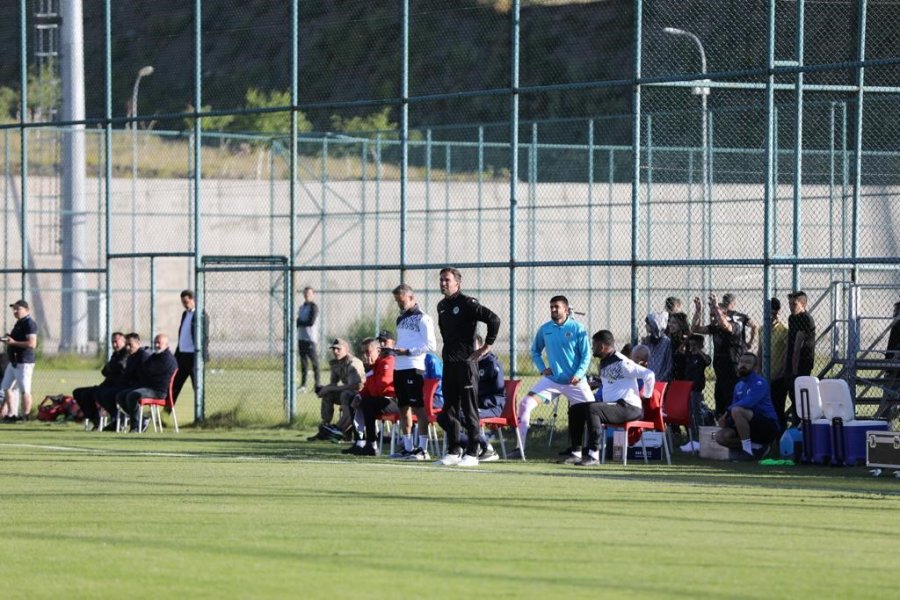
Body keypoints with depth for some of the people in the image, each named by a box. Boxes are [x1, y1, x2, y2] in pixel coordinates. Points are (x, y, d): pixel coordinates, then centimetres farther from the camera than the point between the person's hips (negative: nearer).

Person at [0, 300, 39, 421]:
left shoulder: (29, 324, -14)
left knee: (24, 390, -7)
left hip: (24, 362, -11)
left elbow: (32, 343, -23)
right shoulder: (19, 323, 16)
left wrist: (13, 342, -22)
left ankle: (25, 416, -3)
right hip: (13, 361, 11)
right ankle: (11, 414, 19)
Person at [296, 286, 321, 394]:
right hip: (301, 338, 7)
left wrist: (300, 322, -5)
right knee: (303, 362, 7)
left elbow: (311, 322, -14)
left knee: (314, 362, -6)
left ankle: (317, 385, -3)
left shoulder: (313, 307, -5)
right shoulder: (301, 307, 17)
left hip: (310, 338, -7)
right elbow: (298, 323, 17)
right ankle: (303, 385, 10)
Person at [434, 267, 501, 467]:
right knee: (450, 409, 8)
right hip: (448, 363, 8)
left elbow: (494, 320, -17)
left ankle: (472, 453, -1)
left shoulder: (467, 303, -10)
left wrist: (487, 346, -13)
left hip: (466, 362, -8)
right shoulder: (442, 306, 14)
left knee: (469, 409, -4)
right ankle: (453, 452, 14)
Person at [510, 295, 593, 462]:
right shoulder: (544, 329, 5)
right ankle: (520, 448, -11)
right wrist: (542, 368, 3)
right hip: (551, 379, 2)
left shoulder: (577, 329, -5)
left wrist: (579, 374, -17)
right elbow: (535, 351, 18)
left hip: (575, 381, -2)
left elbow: (586, 355, -4)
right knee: (525, 404, -13)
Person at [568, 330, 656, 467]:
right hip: (610, 404, 10)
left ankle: (594, 455, -33)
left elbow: (649, 374, -20)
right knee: (576, 409, 4)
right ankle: (576, 453, 0)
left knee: (592, 409, -32)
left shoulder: (622, 363, -16)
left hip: (629, 408, -10)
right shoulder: (603, 363, 14)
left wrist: (646, 396, -11)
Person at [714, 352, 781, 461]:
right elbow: (734, 406, 16)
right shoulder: (739, 386, 15)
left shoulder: (760, 383, -11)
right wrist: (725, 418, -7)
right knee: (721, 436, -9)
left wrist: (727, 412, -17)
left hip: (768, 427, -8)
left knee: (737, 411, -31)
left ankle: (748, 451, -24)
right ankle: (757, 447, -1)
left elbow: (748, 403, -26)